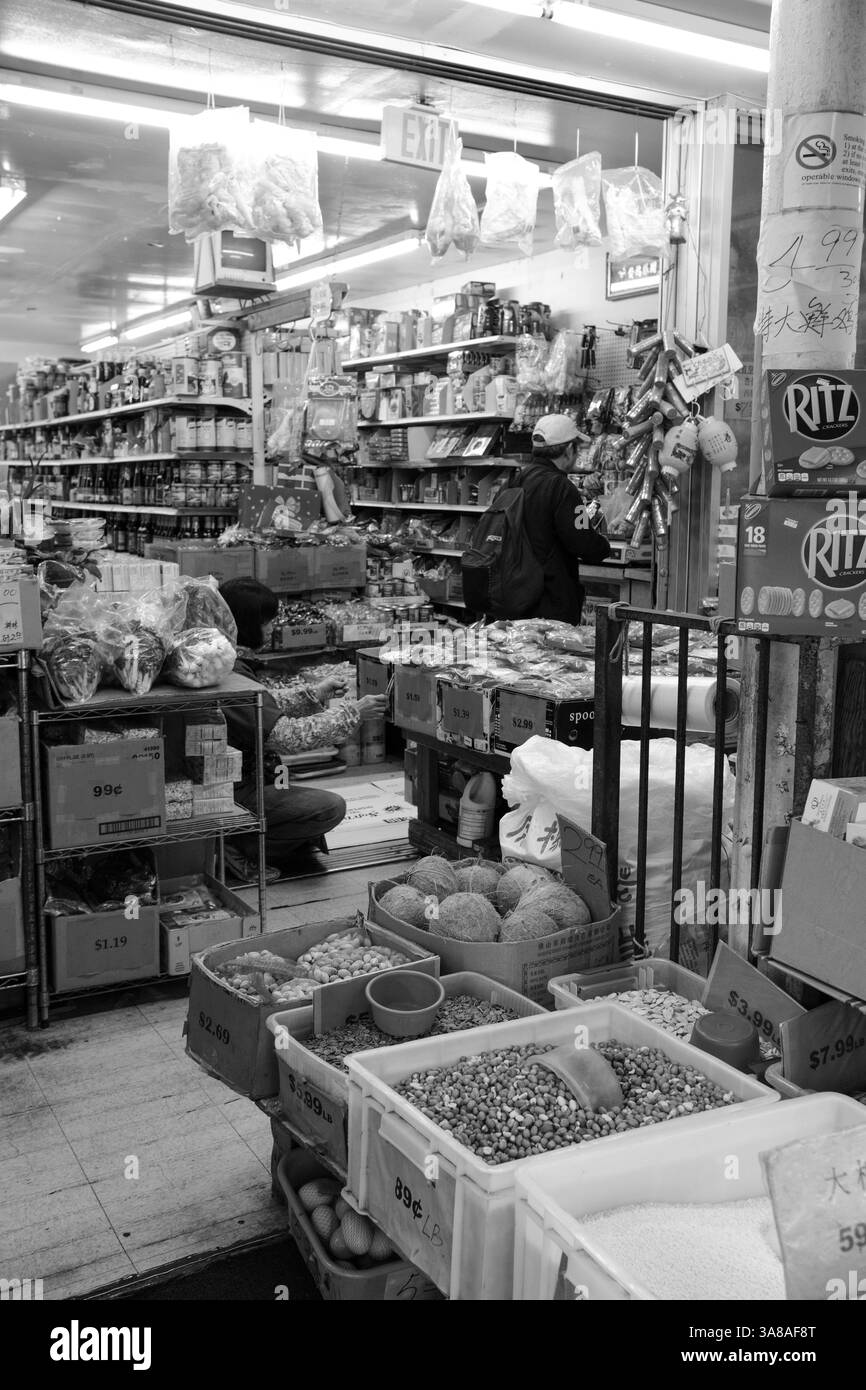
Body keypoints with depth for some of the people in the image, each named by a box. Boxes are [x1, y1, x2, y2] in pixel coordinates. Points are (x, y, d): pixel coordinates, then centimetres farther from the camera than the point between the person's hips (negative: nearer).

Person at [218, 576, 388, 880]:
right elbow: (290, 736, -26)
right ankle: (243, 848, -6)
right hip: (235, 794, -10)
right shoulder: (233, 675, -27)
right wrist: (352, 712, -17)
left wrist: (314, 693, 15)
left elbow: (264, 706, 19)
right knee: (330, 807, -13)